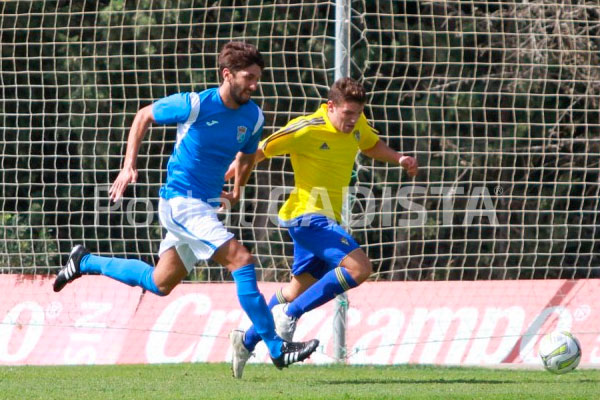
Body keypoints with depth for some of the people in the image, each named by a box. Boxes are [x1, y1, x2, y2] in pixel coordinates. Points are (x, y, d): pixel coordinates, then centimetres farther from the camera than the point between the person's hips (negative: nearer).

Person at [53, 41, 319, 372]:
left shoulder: (253, 117, 1)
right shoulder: (194, 105, -16)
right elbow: (144, 116, 0)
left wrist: (236, 191, 19)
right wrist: (129, 166, -5)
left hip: (205, 205, 8)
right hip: (181, 200, -8)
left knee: (160, 283, 18)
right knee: (241, 261, -20)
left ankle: (85, 262, 37)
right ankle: (276, 348, -19)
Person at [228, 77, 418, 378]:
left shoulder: (356, 125, 4)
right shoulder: (307, 130, -19)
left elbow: (372, 145, 28)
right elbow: (257, 152, -12)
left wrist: (398, 158, 10)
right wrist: (221, 181, -11)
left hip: (326, 218, 9)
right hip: (307, 215, -9)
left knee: (299, 289, 16)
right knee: (359, 267, -22)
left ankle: (247, 340, 30)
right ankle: (289, 314, -15)